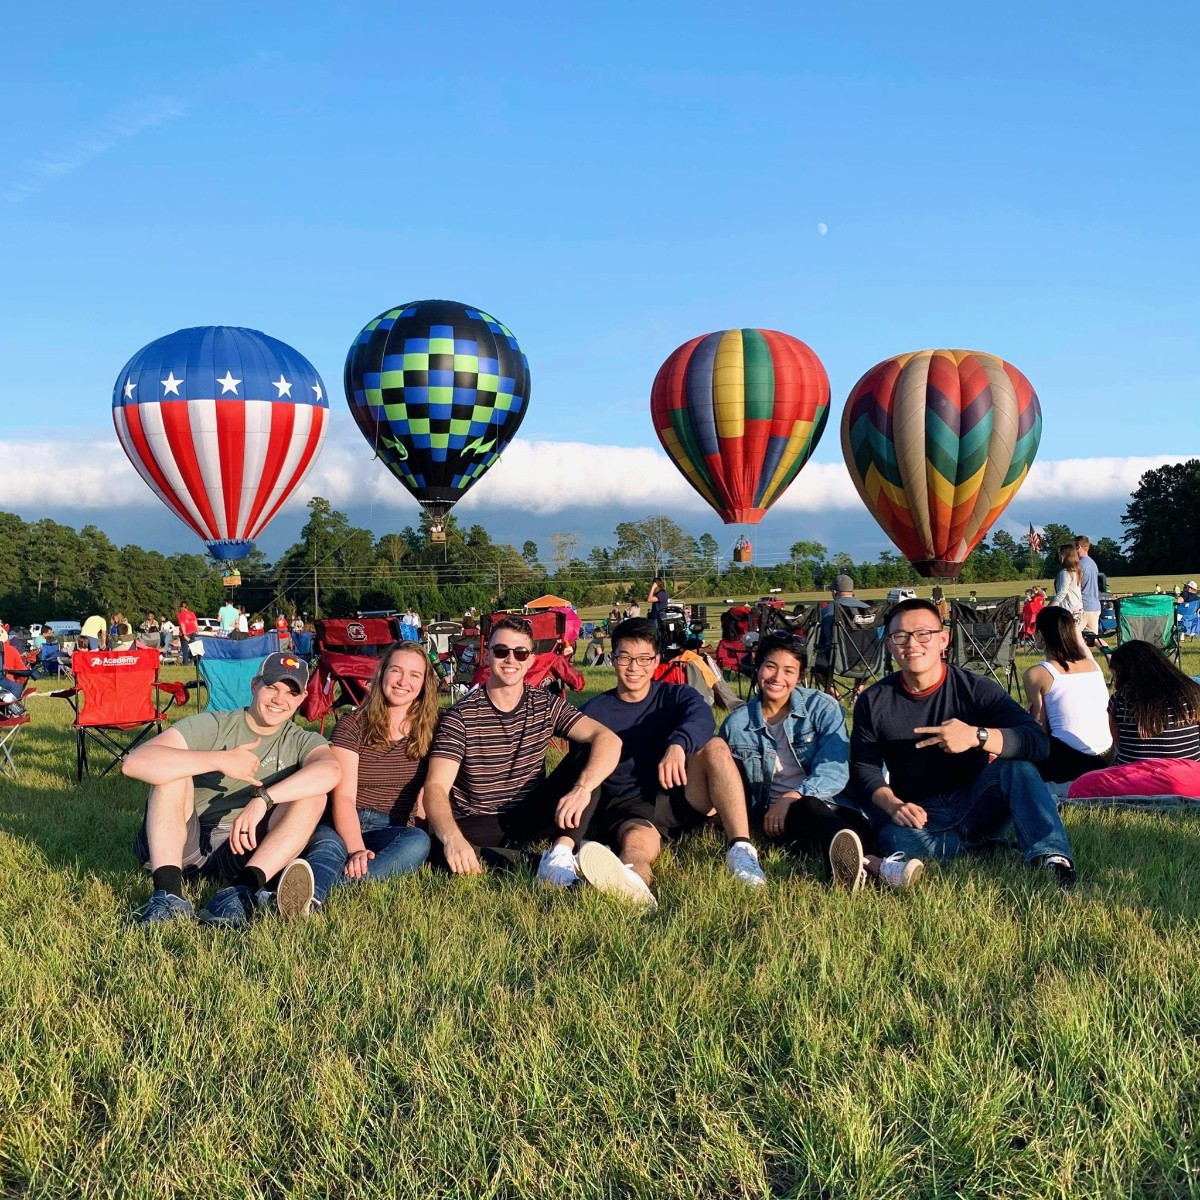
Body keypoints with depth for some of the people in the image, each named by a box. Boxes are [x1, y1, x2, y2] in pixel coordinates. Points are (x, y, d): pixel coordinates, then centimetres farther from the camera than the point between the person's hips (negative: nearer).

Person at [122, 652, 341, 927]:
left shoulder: (301, 742, 5)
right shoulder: (212, 726, -2)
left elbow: (330, 770, -22)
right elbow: (134, 763, -19)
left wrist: (262, 799, -33)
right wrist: (221, 761, -23)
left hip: (242, 848, 1)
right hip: (183, 843, -1)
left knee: (313, 796, -17)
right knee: (172, 769, -21)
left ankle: (243, 889, -37)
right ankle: (168, 894, -35)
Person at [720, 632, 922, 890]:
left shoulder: (822, 707, 6)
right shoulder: (736, 725, 10)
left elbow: (835, 771, -7)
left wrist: (792, 797, -22)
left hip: (834, 806, 2)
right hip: (778, 817, -2)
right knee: (806, 809, -39)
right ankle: (875, 866, -68)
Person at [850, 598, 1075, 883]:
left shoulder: (975, 689, -4)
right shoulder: (874, 702, 2)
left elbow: (1038, 741, -16)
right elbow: (863, 768, -2)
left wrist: (977, 736, -34)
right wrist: (892, 805, -24)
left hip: (974, 805, 0)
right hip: (919, 816, 0)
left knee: (1017, 767, -28)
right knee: (897, 839, -36)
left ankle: (1052, 858, -36)